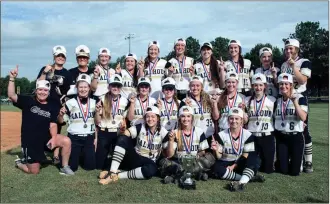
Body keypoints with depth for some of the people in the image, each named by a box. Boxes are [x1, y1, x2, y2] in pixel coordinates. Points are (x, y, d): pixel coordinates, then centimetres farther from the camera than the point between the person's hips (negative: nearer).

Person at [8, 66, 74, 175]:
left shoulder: (52, 107, 3)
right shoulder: (28, 101, -3)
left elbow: (53, 125, -3)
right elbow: (11, 96, -18)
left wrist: (54, 137, -22)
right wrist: (12, 78, -30)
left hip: (46, 137, 3)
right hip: (29, 141, -3)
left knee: (66, 141, -23)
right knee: (34, 171, 1)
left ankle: (65, 167, -4)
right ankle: (20, 162, 35)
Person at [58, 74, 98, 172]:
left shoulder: (94, 102, 2)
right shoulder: (70, 102, -6)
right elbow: (61, 121, -2)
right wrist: (61, 114, -20)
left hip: (89, 138, 2)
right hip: (74, 138, -2)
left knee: (90, 166, 1)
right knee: (72, 166, -2)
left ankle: (84, 156, 32)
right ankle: (77, 155, 30)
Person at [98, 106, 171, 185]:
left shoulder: (163, 132, -6)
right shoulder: (140, 127, -5)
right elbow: (125, 133, -18)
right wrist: (122, 131, -38)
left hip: (148, 163, -1)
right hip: (134, 158, 1)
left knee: (152, 169, -39)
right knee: (122, 138, -24)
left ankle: (117, 175, -27)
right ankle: (112, 173, -30)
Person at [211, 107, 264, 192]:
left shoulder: (248, 135, -5)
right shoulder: (221, 135, -7)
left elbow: (246, 156, -6)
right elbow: (219, 157, -7)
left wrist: (234, 166, -15)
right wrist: (216, 150, -29)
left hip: (240, 164, 0)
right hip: (225, 164, 0)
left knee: (253, 156, -27)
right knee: (217, 168, -33)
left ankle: (241, 183, -43)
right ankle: (250, 177, -27)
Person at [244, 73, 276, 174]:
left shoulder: (272, 100, 1)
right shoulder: (247, 100, 6)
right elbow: (245, 120, 6)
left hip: (267, 136, -1)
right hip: (252, 136, 1)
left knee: (268, 169, 3)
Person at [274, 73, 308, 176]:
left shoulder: (299, 98, -8)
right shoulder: (277, 100, 6)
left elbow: (303, 117, -21)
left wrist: (295, 102, -26)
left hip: (296, 137, -3)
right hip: (281, 137, 3)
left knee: (294, 171, 2)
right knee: (283, 170, 3)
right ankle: (280, 162, 36)